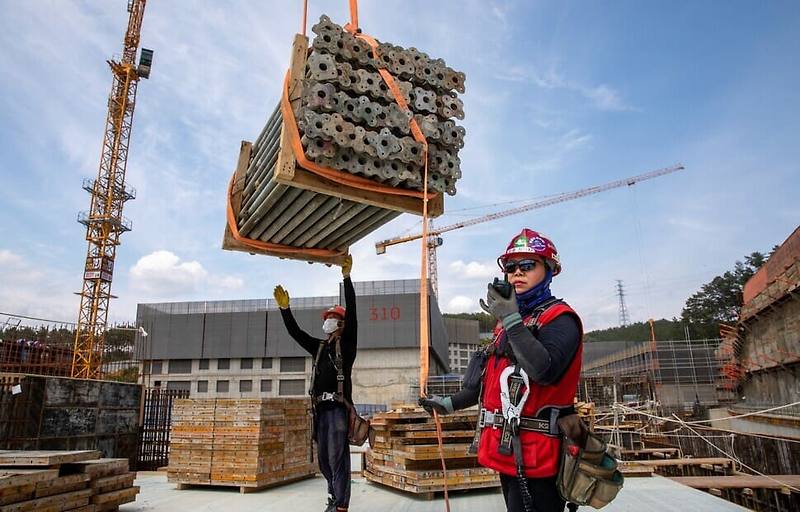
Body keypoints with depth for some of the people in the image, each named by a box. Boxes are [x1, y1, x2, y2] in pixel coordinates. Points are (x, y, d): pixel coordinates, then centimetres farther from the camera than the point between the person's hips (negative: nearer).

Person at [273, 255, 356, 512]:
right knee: (323, 458, 12)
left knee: (337, 457, -8)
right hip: (320, 407, 6)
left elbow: (352, 312, -9)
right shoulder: (319, 347, 20)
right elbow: (295, 332, 13)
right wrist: (285, 308, -1)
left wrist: (347, 277, -18)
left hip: (338, 406, -6)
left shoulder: (347, 344, 4)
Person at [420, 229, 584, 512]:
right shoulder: (508, 321, 16)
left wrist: (511, 321, -24)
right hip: (507, 450, 9)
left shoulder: (560, 318, -10)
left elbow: (545, 370, -28)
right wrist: (450, 403, 22)